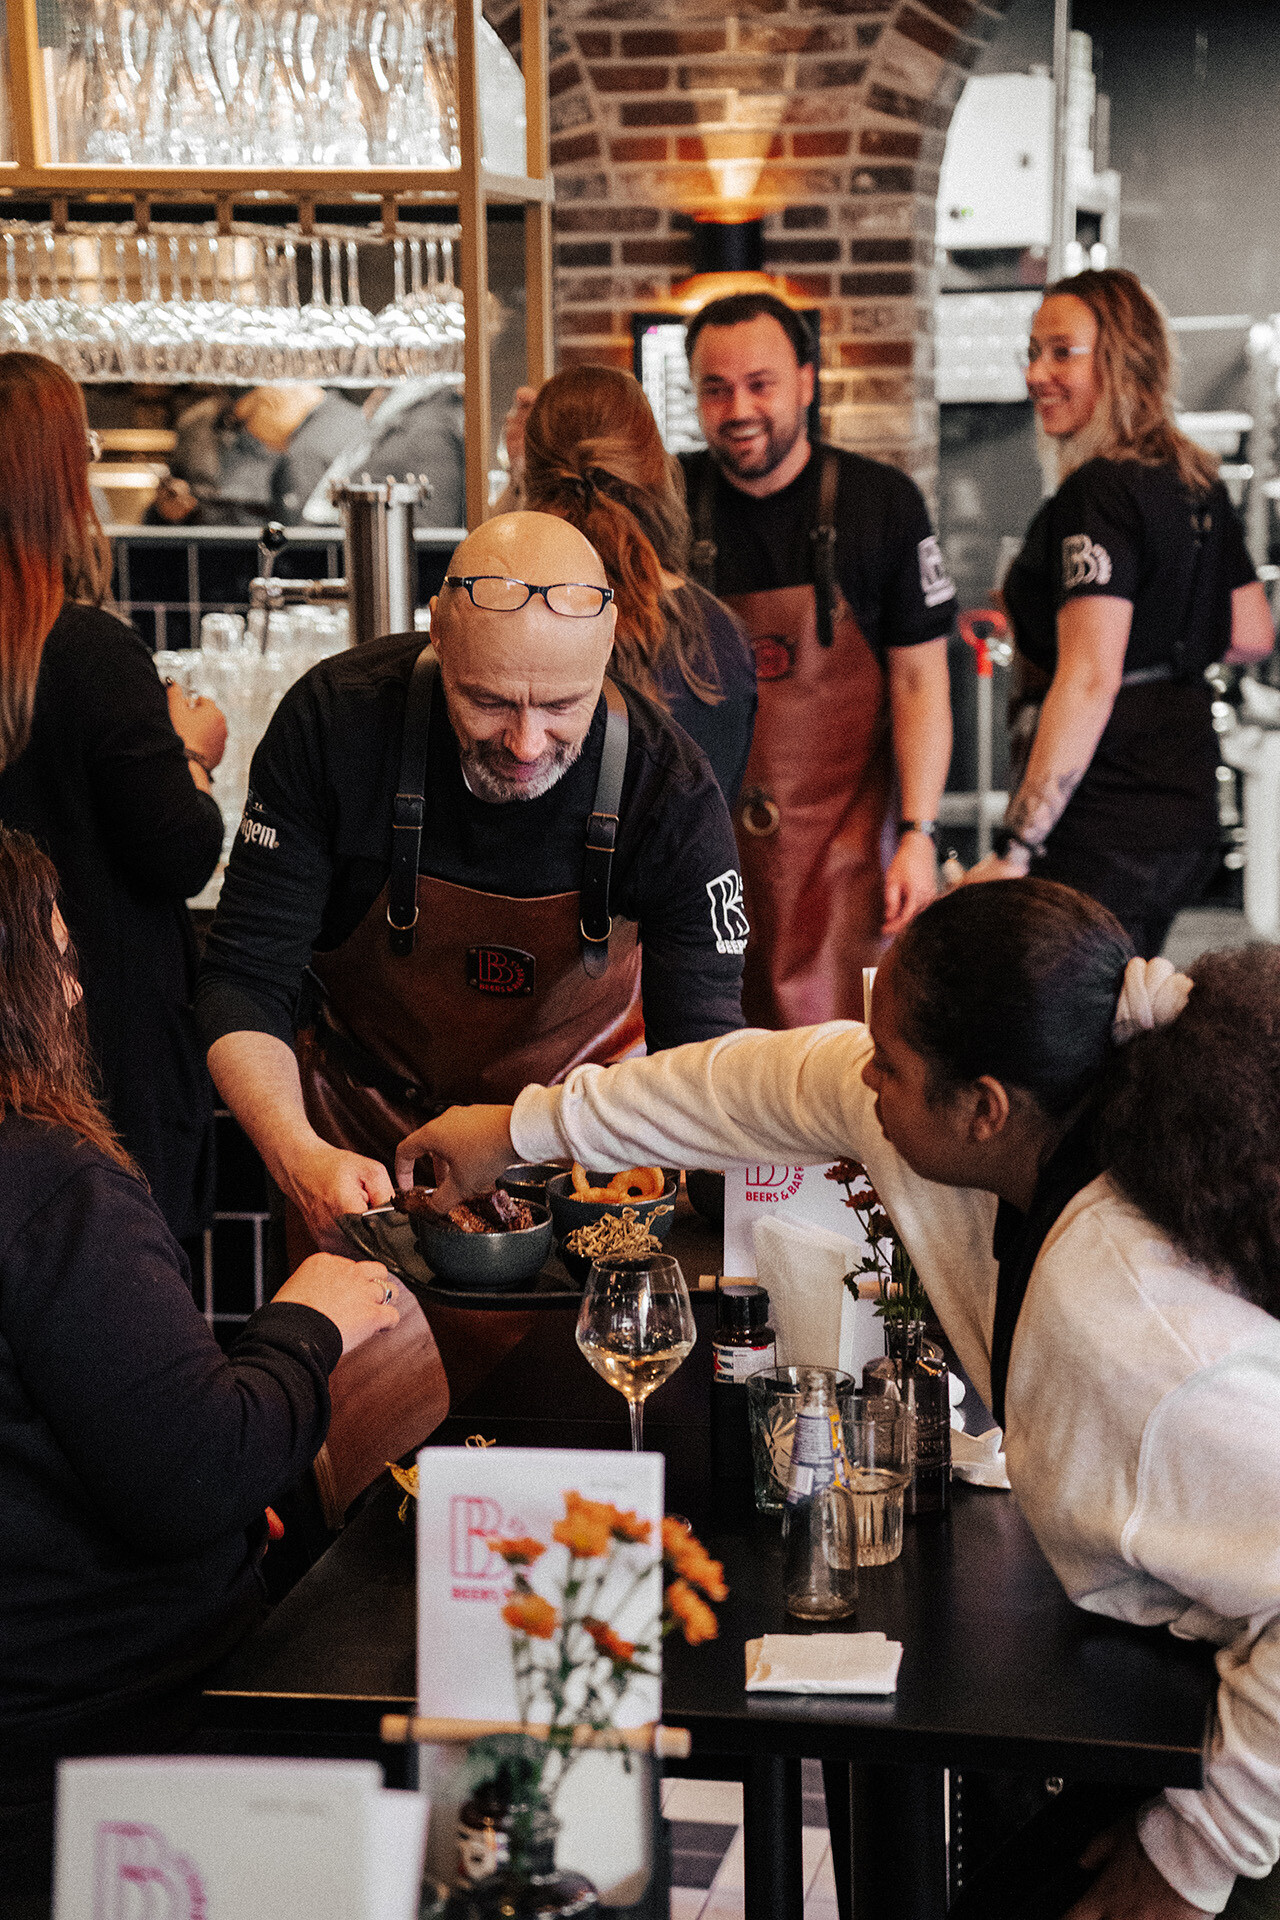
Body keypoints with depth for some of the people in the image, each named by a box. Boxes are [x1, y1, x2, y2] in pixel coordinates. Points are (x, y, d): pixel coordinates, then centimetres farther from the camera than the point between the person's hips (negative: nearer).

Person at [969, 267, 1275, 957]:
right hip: (1184, 816, 10)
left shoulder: (1097, 495, -17)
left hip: (1104, 833, -10)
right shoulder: (1198, 482, 10)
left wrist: (1015, 850, -25)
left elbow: (1090, 680, -24)